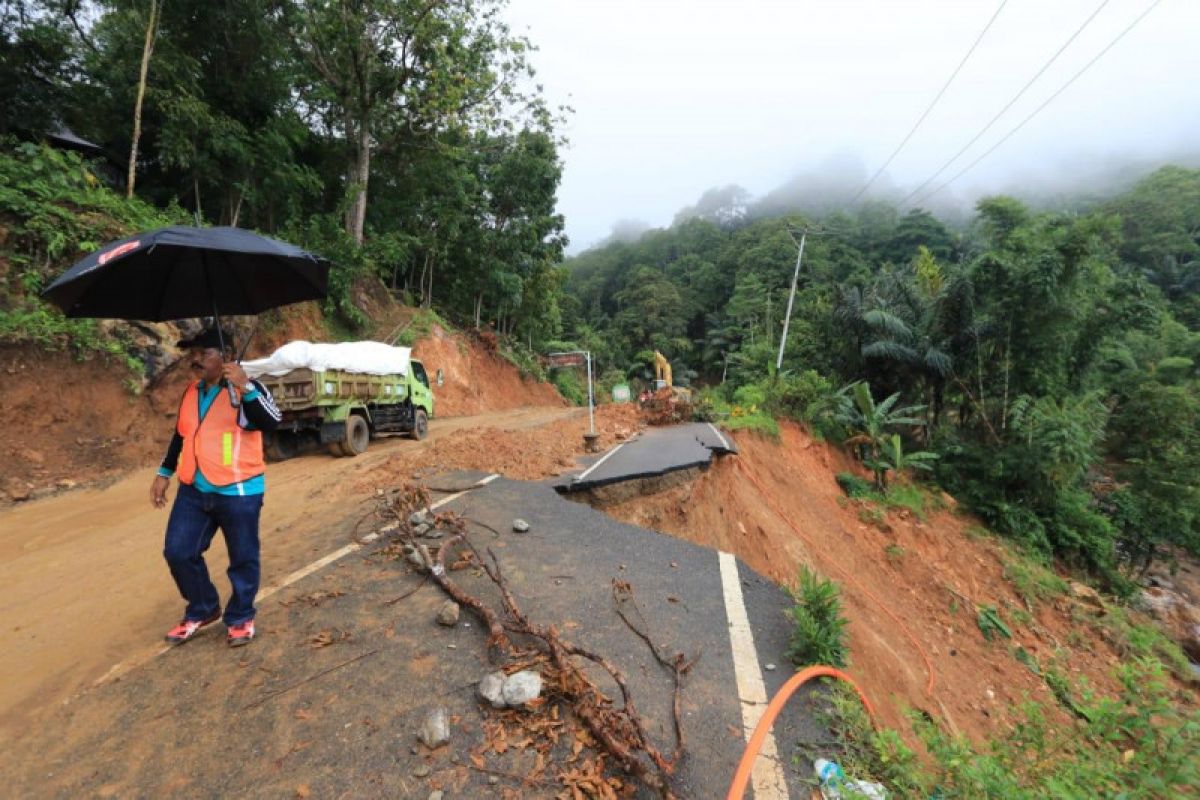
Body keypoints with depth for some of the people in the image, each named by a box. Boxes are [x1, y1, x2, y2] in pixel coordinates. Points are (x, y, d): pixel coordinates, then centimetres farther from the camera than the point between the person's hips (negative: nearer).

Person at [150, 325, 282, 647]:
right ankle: (202, 609, 31)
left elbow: (272, 422, -27)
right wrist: (164, 473, 20)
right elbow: (181, 435, 23)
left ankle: (240, 617, 25)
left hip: (238, 492, -6)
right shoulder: (191, 392, 12)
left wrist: (245, 388, -37)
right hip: (193, 490, 7)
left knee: (242, 559, 6)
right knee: (178, 552, 9)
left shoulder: (248, 389, -9)